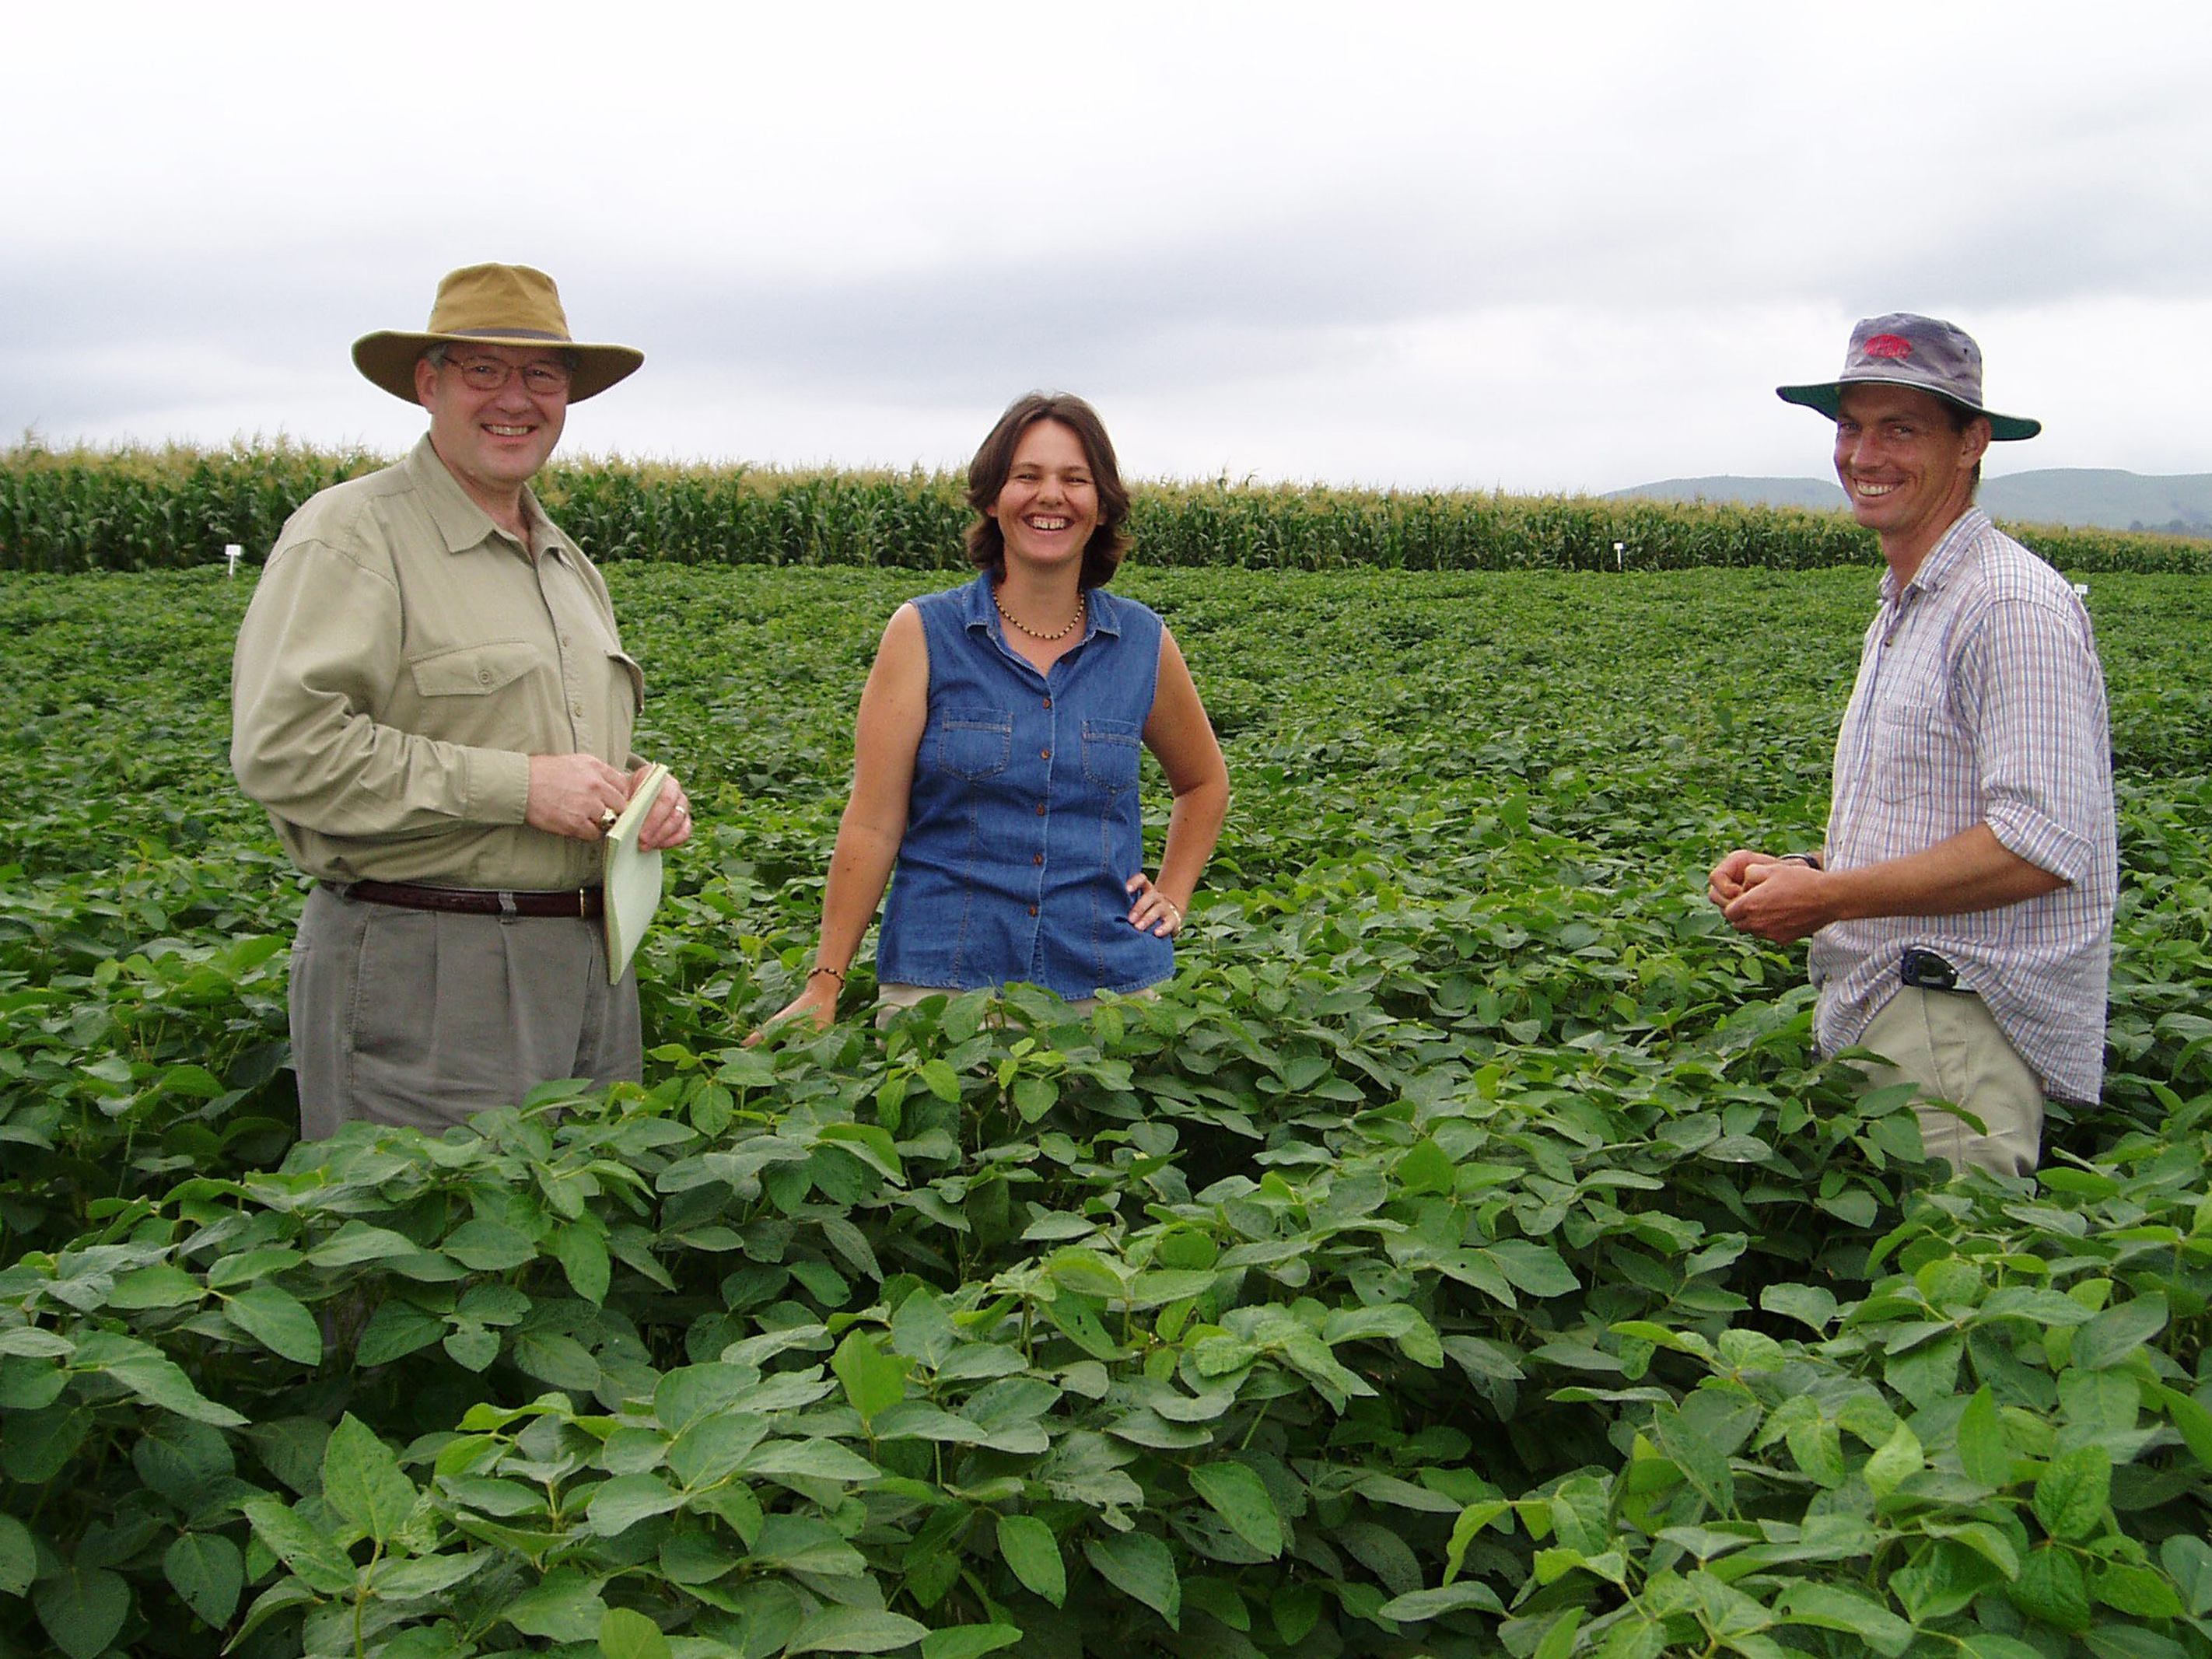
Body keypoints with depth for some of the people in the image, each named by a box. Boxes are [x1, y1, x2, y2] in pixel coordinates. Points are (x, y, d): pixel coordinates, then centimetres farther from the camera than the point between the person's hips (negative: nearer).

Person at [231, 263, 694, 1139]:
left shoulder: (567, 561, 19)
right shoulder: (352, 534, -8)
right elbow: (281, 749, -19)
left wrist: (643, 789, 6)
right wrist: (517, 786, -19)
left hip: (588, 965, 8)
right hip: (420, 979, -7)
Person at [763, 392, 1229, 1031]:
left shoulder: (1144, 644, 5)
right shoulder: (923, 633, -1)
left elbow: (1204, 781, 24)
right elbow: (872, 823, -4)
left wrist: (1172, 898, 13)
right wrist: (824, 988, -6)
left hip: (1110, 985, 2)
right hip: (942, 982, -2)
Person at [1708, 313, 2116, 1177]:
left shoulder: (2012, 606, -14)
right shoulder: (1901, 611, 19)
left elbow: (2044, 846, -22)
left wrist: (1826, 896, -16)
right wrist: (1797, 870, 7)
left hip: (1960, 1038, -9)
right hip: (1878, 1011, 9)